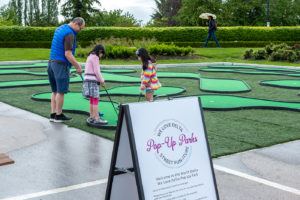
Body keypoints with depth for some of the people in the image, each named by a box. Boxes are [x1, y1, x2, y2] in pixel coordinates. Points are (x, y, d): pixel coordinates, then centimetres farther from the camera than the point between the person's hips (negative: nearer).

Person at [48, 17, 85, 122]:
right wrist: (78, 67, -12)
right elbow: (68, 55, -21)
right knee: (61, 91, -1)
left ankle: (53, 114, 11)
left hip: (52, 63, 9)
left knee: (55, 91, 11)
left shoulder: (59, 29, 15)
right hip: (61, 65, -9)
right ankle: (59, 115, 6)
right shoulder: (69, 34, -16)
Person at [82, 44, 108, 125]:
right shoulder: (95, 57, -9)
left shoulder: (90, 57, 22)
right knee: (95, 99, -8)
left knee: (92, 100, 11)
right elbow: (96, 71, -14)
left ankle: (91, 117, 14)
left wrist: (100, 80, 15)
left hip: (88, 80, 10)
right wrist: (102, 81, -3)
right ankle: (97, 119, -8)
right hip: (92, 80, -10)